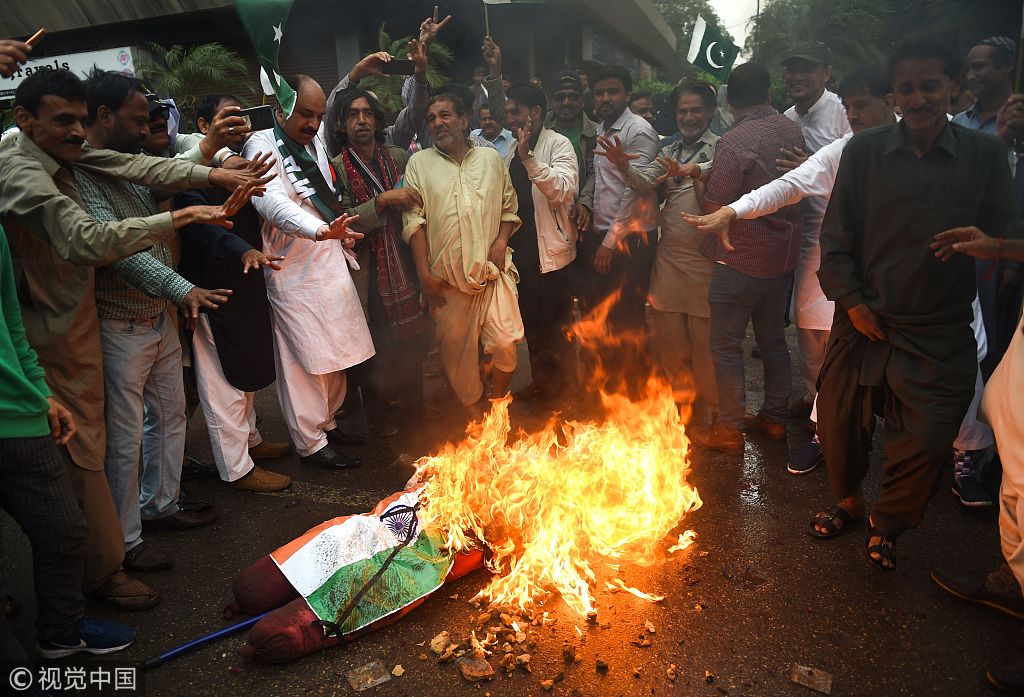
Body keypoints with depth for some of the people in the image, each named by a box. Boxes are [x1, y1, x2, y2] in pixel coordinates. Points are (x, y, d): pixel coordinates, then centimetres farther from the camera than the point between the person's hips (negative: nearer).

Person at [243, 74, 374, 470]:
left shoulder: (315, 141, 13)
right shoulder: (262, 145, -12)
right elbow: (272, 201, -30)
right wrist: (319, 230, -46)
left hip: (332, 263, 8)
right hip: (295, 272, -8)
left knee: (336, 355, 15)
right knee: (305, 361, -1)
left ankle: (326, 422, 34)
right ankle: (310, 444, 13)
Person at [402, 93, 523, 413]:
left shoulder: (491, 158, 11)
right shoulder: (419, 163, 5)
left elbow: (510, 207, 16)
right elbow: (413, 220, -1)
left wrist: (502, 240, -3)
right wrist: (424, 275, -7)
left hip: (493, 269, 1)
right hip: (446, 276, -1)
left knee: (505, 343, -7)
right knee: (457, 349, 6)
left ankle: (497, 402, 19)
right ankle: (472, 408, 27)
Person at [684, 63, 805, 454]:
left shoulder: (734, 142, -18)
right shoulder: (793, 131, 4)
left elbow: (714, 208, -17)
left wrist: (698, 179, 1)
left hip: (741, 260, -7)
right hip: (783, 255, 7)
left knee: (726, 345, 3)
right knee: (773, 338, 17)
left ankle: (729, 430, 11)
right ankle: (775, 418, 28)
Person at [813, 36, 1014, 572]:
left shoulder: (983, 154, 1)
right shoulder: (864, 151, 0)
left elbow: (1002, 233, 5)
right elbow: (836, 233, 1)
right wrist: (850, 299, -4)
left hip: (939, 333, 0)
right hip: (863, 323, 1)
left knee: (927, 441, -1)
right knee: (839, 425, 9)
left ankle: (886, 525, 28)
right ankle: (848, 501, 40)